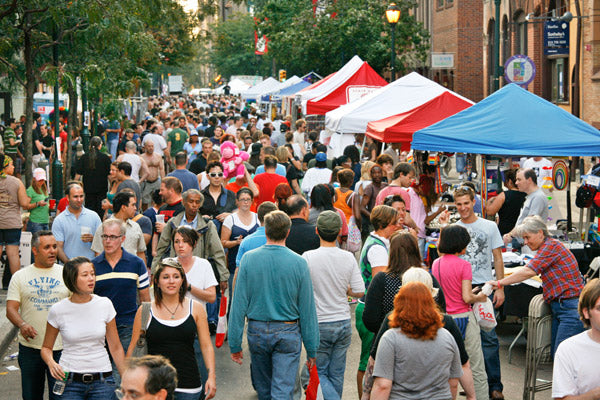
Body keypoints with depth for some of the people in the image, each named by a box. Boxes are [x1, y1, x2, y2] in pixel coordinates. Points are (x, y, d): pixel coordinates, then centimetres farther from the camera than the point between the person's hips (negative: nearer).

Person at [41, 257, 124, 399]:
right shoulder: (58, 310, -5)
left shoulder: (105, 305, -1)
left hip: (102, 382, 1)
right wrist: (51, 363, -14)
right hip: (70, 381, -1)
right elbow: (46, 348, 7)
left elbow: (116, 347, 6)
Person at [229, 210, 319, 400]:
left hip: (257, 331, 2)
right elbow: (307, 309, -5)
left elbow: (239, 304, -6)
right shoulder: (299, 263, -9)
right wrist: (311, 348, 3)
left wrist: (235, 343, 1)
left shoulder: (249, 259, -7)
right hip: (287, 334, -2)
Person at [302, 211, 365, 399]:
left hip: (319, 325, -3)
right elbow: (359, 292, -4)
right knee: (337, 374, 14)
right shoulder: (348, 258, -5)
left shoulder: (308, 257, -14)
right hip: (343, 323, 3)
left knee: (319, 373, 6)